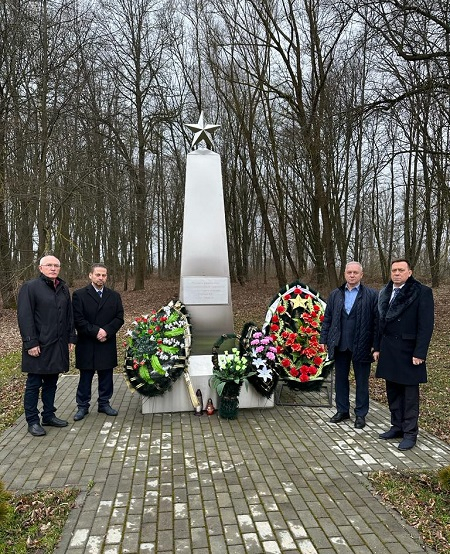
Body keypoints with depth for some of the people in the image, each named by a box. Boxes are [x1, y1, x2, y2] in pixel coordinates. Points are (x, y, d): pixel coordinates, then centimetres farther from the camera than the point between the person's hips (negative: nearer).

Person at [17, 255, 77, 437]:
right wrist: (31, 342, -17)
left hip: (58, 345, 6)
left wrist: (71, 338, 10)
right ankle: (32, 421, 14)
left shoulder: (63, 289, 13)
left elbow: (69, 315, 16)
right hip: (38, 346, -6)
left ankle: (49, 415, 27)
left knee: (51, 382, 15)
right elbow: (24, 316, -12)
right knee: (34, 384, 4)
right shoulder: (30, 287, -6)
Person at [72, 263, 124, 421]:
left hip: (107, 344, 3)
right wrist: (95, 331, -16)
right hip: (86, 345, -3)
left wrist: (106, 331, -13)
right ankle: (83, 406, 21)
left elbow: (119, 318, 2)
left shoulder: (114, 296, 8)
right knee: (85, 377, 8)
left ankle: (104, 403, 25)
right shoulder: (79, 295, -3)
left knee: (106, 376, 11)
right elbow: (78, 319, -9)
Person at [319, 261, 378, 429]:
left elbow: (377, 321, -6)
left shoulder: (371, 295, -4)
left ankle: (361, 414, 23)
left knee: (361, 381, 9)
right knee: (340, 379, 14)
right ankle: (342, 410, 28)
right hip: (340, 345, 4)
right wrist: (324, 339, 5)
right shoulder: (335, 294, 7)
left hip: (361, 346, -3)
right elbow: (327, 319, 9)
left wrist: (375, 345, -9)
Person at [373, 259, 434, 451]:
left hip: (408, 351, -5)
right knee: (393, 390, 12)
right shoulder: (384, 293, 10)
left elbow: (426, 325, -12)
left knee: (410, 393, 3)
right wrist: (378, 347, 12)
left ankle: (410, 432, 13)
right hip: (388, 350, 6)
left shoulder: (422, 292, -8)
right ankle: (397, 426, 25)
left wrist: (419, 353, -16)